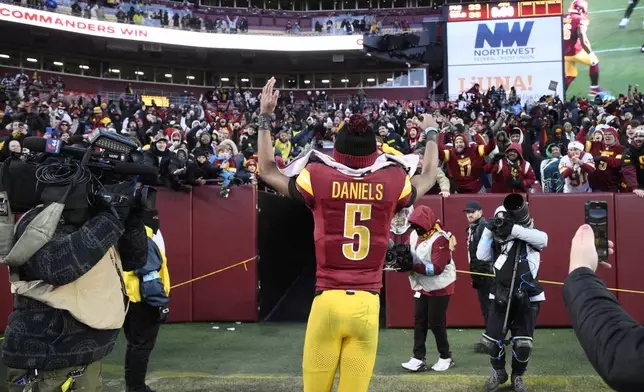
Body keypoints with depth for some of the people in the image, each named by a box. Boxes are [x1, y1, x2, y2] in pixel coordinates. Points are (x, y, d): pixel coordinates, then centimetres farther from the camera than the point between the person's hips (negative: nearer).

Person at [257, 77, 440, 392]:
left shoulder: (318, 177, -2)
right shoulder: (392, 181, 2)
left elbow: (268, 171, 15)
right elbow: (428, 178, 24)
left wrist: (265, 118, 22)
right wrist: (431, 134, 40)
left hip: (327, 301, -1)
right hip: (367, 304, 1)